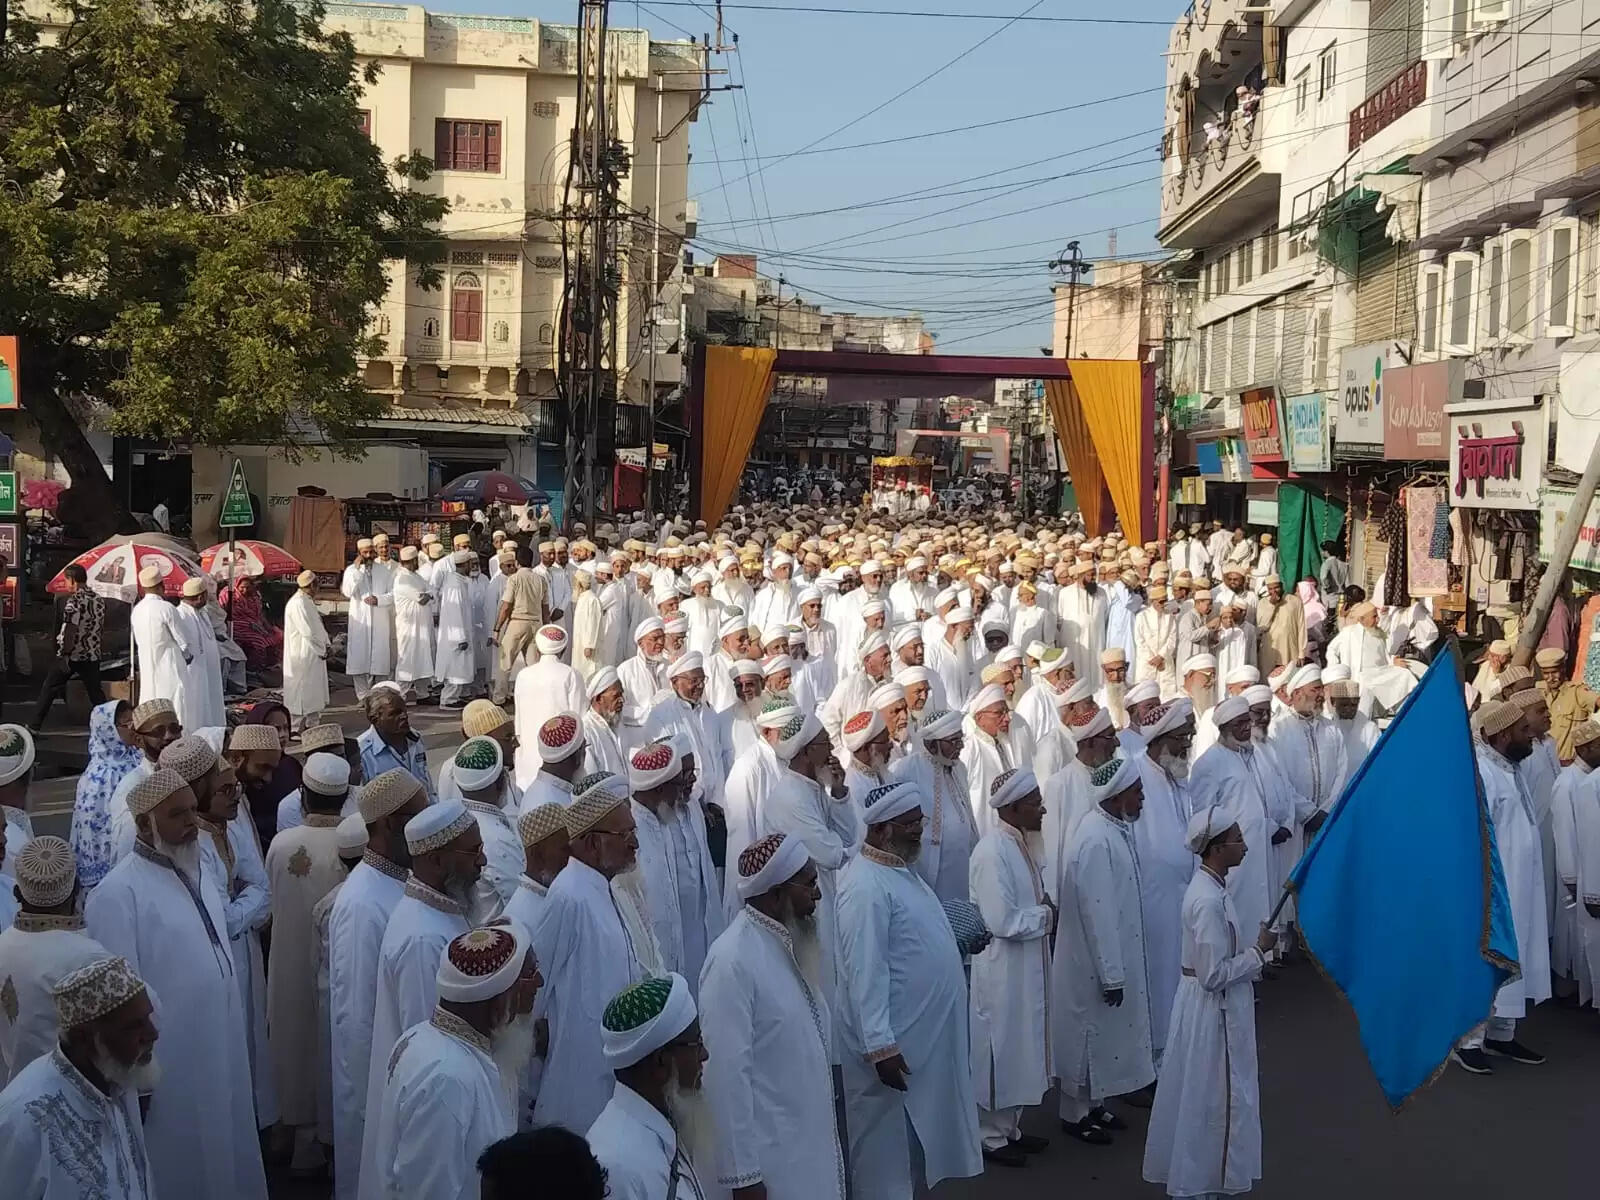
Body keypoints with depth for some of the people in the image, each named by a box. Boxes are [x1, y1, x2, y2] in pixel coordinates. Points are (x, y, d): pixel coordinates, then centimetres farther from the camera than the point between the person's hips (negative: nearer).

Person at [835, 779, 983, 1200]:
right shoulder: (866, 886, -23)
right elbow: (866, 972, -26)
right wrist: (880, 1046, -27)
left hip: (925, 1035, 10)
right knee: (886, 1152, 5)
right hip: (894, 1044, -10)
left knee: (919, 1142, 21)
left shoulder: (902, 871, 9)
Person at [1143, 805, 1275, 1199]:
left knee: (1208, 1096, 21)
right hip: (1212, 1011, -10)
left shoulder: (1209, 887, 4)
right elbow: (1214, 975, -25)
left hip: (1215, 1007, 10)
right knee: (1212, 1098, 4)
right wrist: (1259, 951, -17)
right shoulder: (1208, 901, -27)